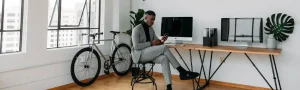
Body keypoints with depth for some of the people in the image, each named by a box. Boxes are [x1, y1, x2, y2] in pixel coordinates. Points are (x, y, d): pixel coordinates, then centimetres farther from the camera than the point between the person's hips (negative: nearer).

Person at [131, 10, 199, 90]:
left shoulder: (151, 30, 14)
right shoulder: (136, 29, -8)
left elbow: (157, 43, 12)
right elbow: (136, 46, -18)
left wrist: (161, 41, -12)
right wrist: (151, 43, -22)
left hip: (149, 54, 7)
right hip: (139, 54, -7)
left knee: (164, 58, -27)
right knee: (164, 47, -26)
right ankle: (182, 72, -24)